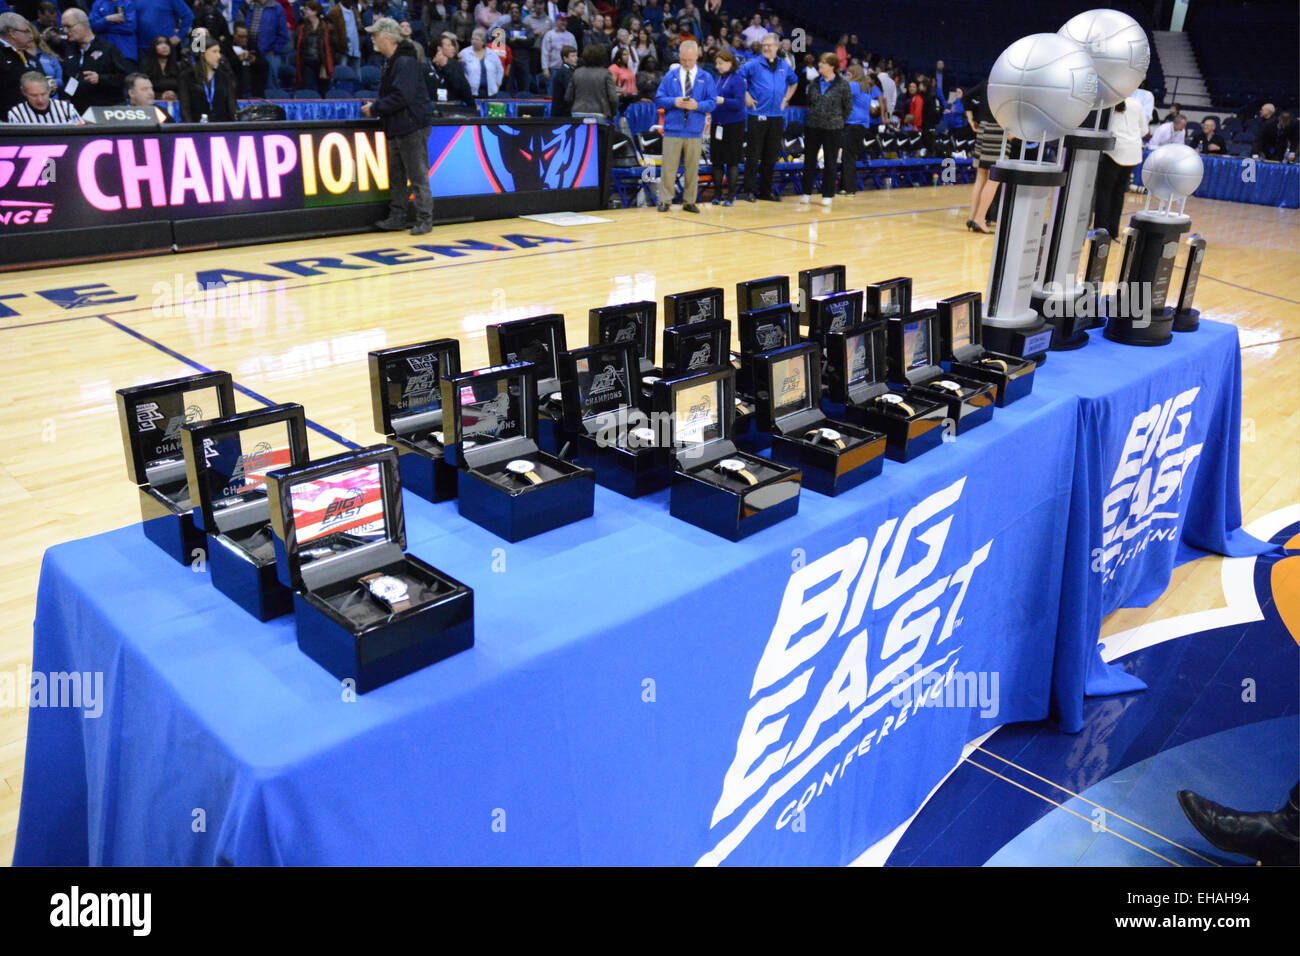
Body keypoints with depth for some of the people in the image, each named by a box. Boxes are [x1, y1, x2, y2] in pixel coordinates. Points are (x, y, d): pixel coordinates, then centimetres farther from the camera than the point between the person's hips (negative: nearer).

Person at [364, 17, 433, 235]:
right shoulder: (390, 62, 15)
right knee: (397, 176, 14)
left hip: (412, 128, -10)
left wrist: (375, 108, -15)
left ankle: (424, 220, 1)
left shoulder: (405, 62, -16)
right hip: (396, 129, 10)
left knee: (418, 177, -4)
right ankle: (397, 217, 21)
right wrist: (375, 105, 4)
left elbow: (401, 97, -25)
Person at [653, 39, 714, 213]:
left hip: (694, 131, 1)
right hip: (672, 129, -1)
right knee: (668, 167, -3)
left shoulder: (706, 78, 8)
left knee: (693, 168, 4)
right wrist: (674, 102, -13)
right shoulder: (670, 76, 8)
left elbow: (712, 103, 3)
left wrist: (697, 105, -15)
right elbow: (658, 99, 4)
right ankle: (664, 201, 4)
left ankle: (689, 202, 13)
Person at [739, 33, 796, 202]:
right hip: (758, 115, -4)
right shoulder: (754, 64, -3)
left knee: (771, 156, 8)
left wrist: (786, 99, 16)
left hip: (777, 117, 4)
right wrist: (746, 96, -7)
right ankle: (750, 190, 3)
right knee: (753, 155, -3)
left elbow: (793, 82, 28)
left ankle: (767, 190, 16)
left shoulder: (784, 66, 11)